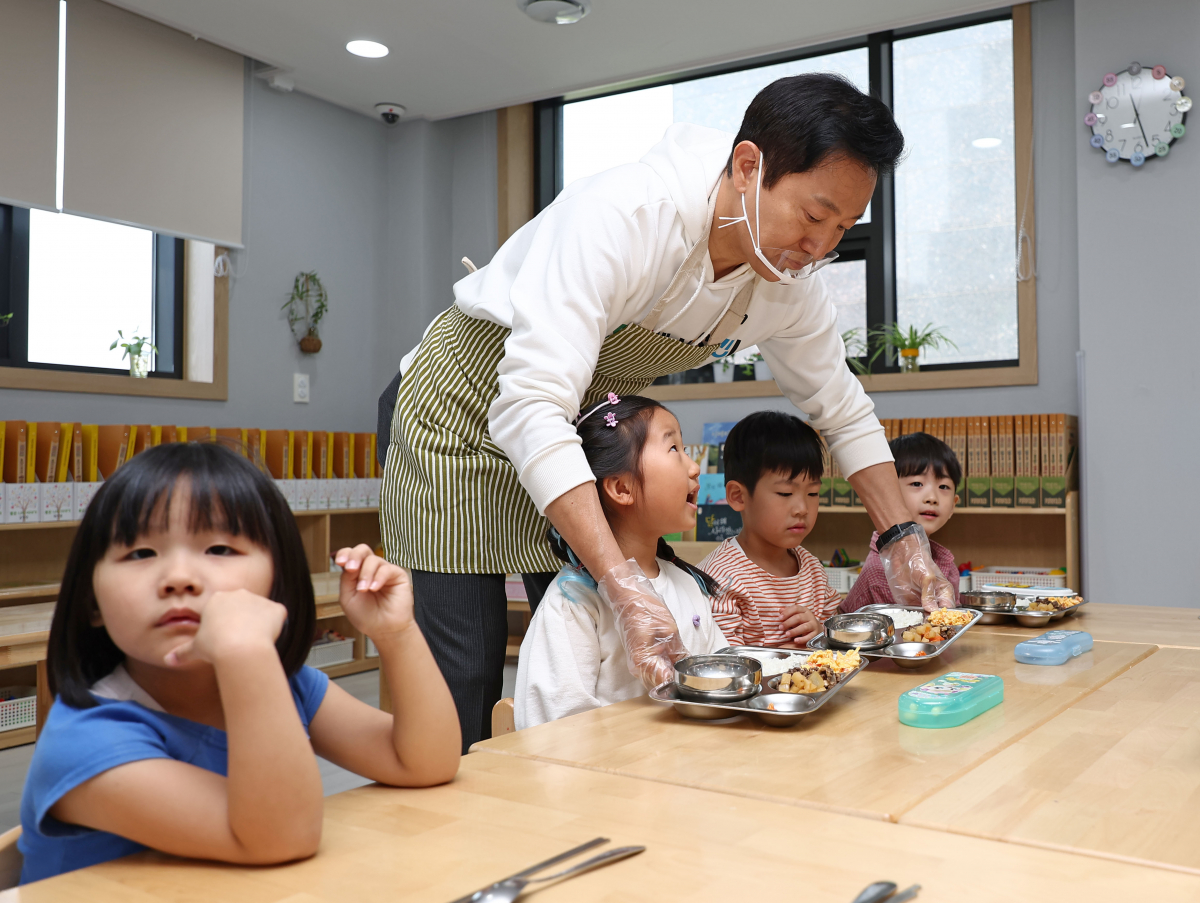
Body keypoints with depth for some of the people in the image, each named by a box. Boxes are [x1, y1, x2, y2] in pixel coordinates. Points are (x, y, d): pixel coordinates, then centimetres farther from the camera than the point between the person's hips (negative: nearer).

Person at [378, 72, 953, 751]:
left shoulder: (791, 283, -12)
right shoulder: (621, 217, -35)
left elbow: (844, 412, 5)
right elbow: (531, 409, -41)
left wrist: (905, 539, -3)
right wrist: (625, 587, -47)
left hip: (576, 432, 6)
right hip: (463, 412, -6)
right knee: (469, 679, -10)